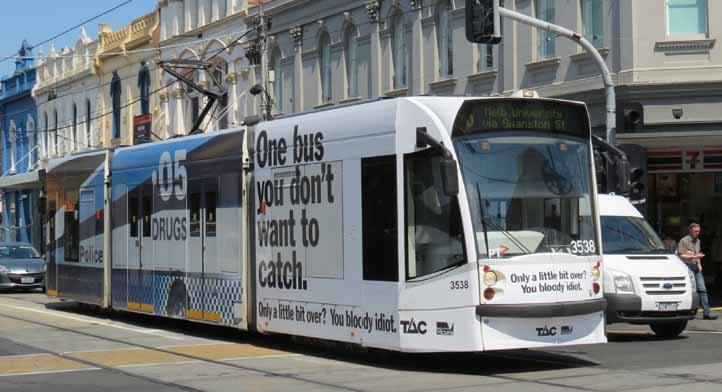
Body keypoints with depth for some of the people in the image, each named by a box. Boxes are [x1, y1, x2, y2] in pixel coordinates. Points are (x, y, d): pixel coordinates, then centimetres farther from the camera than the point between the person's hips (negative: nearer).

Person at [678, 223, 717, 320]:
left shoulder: (698, 241, 18)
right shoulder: (684, 241, -7)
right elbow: (681, 256, -13)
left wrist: (699, 264, 13)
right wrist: (694, 257, -19)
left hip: (696, 269, 7)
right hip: (687, 268, -7)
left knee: (702, 290, 0)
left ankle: (706, 313, -1)